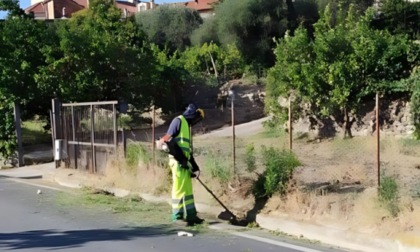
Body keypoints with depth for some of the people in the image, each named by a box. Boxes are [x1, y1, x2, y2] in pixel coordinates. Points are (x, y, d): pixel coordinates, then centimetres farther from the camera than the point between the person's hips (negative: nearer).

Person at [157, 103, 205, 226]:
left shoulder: (187, 125, 23)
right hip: (177, 161, -9)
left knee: (188, 189, 12)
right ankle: (177, 216, 0)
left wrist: (194, 166, 17)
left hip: (184, 161, 9)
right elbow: (168, 138, -14)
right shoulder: (178, 120, -3)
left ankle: (191, 215, 18)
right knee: (179, 188, -6)